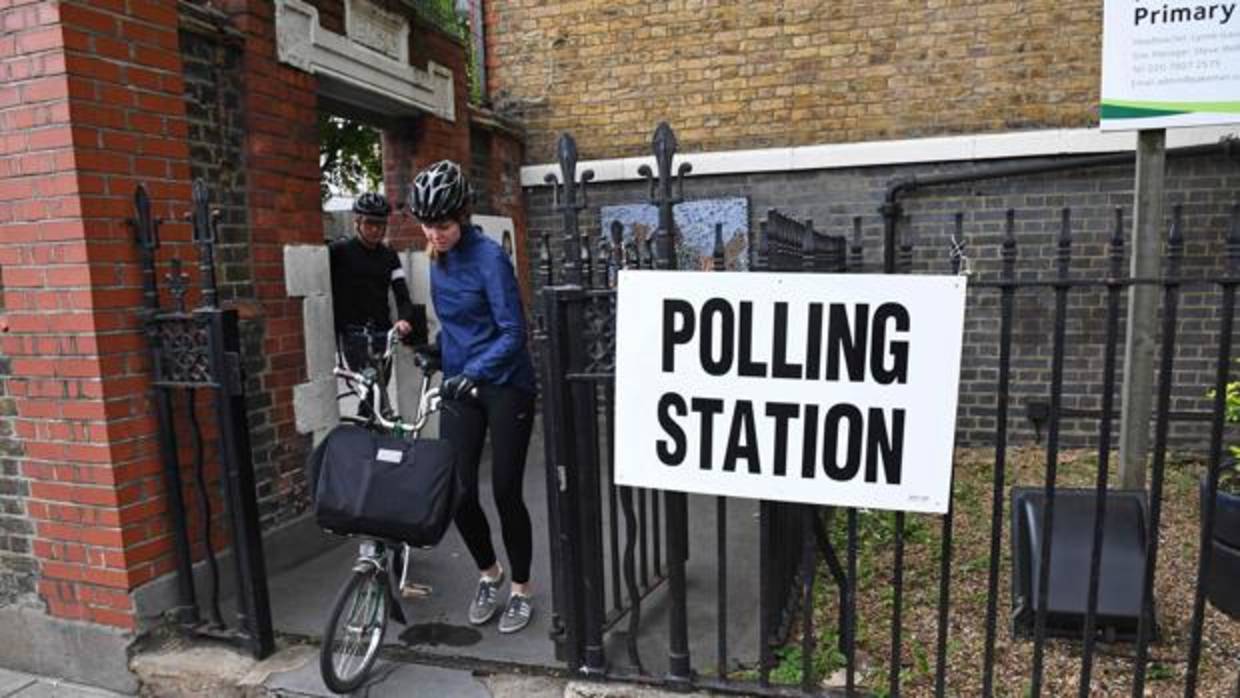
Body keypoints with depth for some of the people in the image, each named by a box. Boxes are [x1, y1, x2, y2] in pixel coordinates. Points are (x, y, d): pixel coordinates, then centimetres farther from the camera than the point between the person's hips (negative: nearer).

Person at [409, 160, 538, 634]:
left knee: (506, 491, 0)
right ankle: (488, 573, 29)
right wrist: (438, 348, 8)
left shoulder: (488, 256, -17)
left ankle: (520, 590, 22)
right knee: (457, 489, 2)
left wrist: (473, 373, -31)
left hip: (505, 386, -6)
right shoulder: (438, 259, 5)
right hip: (460, 387, 6)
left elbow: (513, 332, -21)